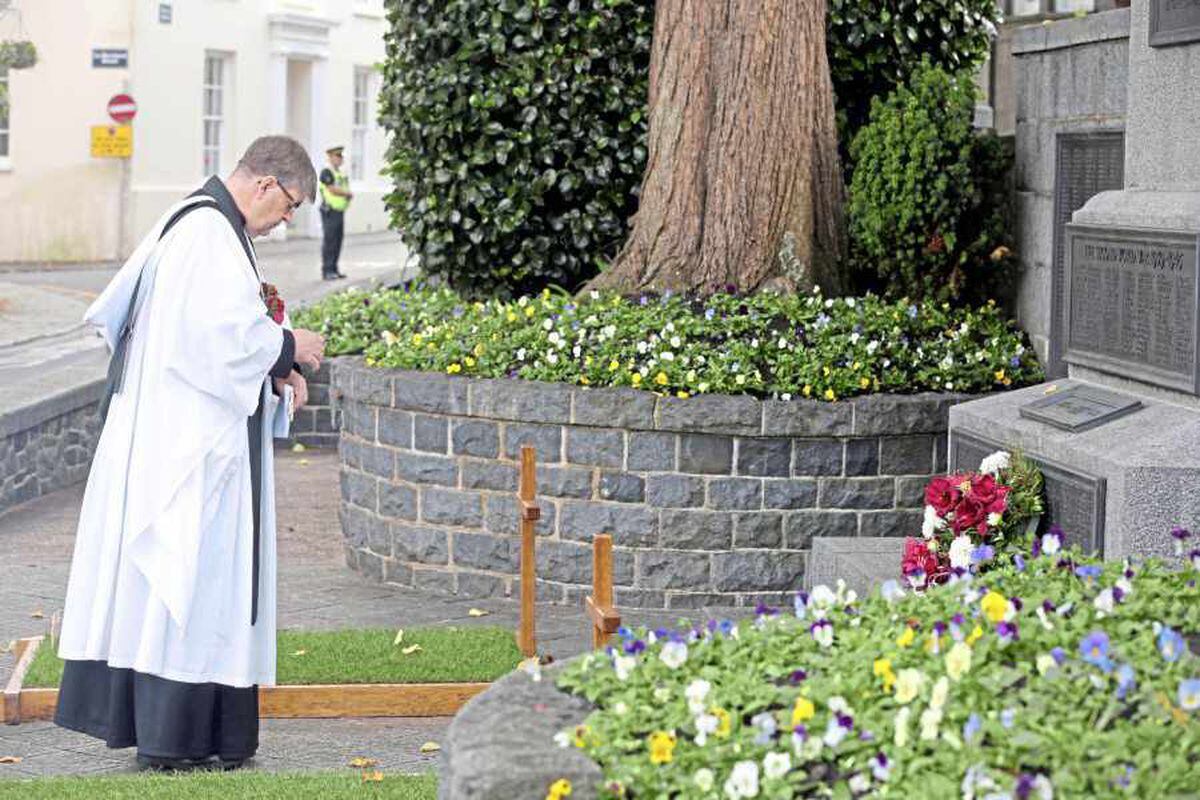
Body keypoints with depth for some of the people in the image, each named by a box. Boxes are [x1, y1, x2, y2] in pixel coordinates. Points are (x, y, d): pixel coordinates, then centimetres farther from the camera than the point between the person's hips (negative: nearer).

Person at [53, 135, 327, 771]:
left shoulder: (197, 222, 17)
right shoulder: (210, 233, -17)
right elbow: (218, 335, -23)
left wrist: (273, 370, 11)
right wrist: (286, 348, -9)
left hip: (168, 428, 11)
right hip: (192, 441, -11)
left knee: (163, 573, 11)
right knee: (192, 571, -6)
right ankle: (172, 737, -2)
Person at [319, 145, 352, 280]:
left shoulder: (342, 175, 19)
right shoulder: (326, 172, -9)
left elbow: (346, 191, 21)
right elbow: (332, 189, -17)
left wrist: (347, 195, -2)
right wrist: (347, 193, -4)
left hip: (340, 212, 8)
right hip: (330, 212, -8)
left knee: (337, 242, 9)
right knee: (329, 242, -8)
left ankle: (334, 269, 14)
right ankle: (327, 271, -7)